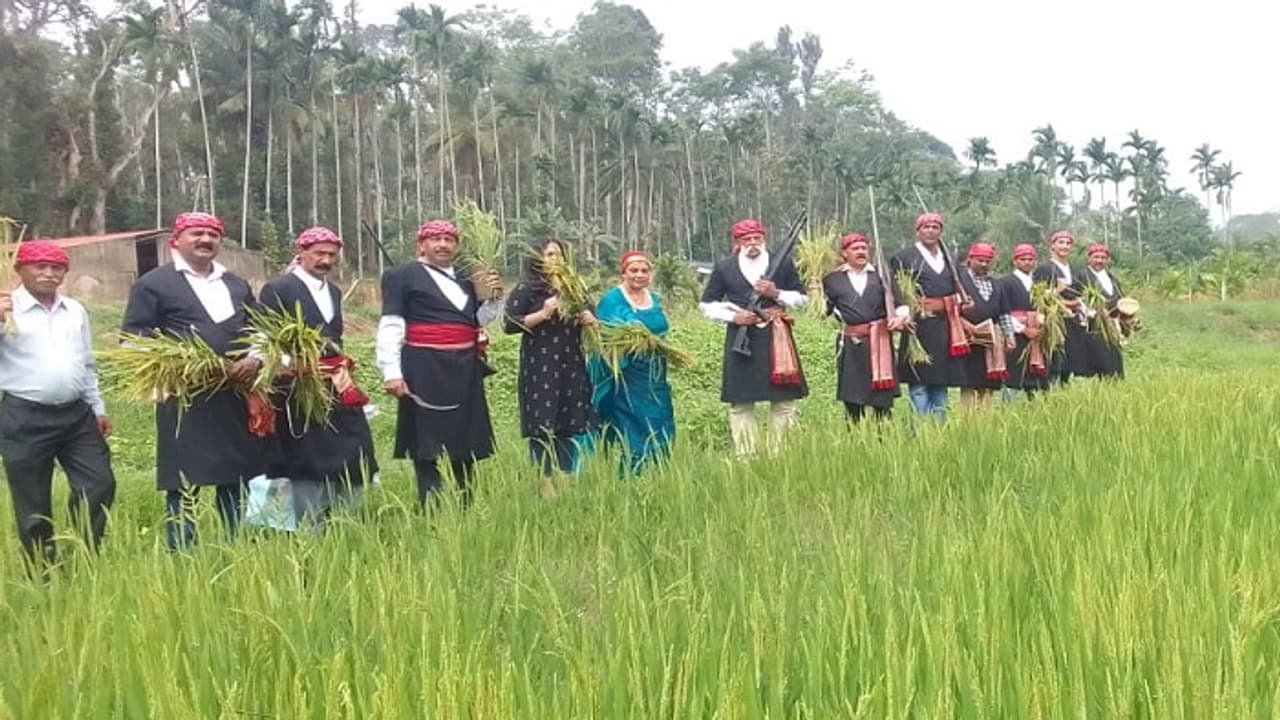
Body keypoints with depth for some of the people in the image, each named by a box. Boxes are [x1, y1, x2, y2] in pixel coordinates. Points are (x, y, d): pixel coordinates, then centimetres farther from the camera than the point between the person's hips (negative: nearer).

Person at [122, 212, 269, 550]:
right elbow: (133, 336, -2)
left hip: (238, 400, 5)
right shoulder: (153, 284, 3)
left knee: (237, 483, 10)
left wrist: (255, 359, -3)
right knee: (184, 487, -4)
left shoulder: (237, 285, 20)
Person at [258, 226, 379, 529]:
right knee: (308, 465, -1)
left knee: (352, 460, 6)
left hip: (338, 389, 7)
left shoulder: (334, 291, 16)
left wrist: (342, 368, 11)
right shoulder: (277, 289, -7)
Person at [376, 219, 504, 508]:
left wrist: (493, 298, 4)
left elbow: (479, 321, 23)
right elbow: (390, 326, -7)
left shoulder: (465, 281, 17)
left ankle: (463, 511, 19)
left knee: (465, 444, 10)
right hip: (425, 371, -6)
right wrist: (391, 372, -16)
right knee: (427, 445, -4)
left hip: (465, 371, 6)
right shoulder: (402, 276, 0)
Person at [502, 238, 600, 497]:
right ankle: (544, 480, 3)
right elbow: (509, 324, -10)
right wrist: (543, 313, -17)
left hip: (572, 366, 5)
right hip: (539, 367, -5)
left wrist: (589, 318, -1)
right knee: (542, 424, -5)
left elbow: (589, 317, 23)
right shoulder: (526, 289, -1)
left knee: (571, 423, 5)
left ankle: (568, 478, 12)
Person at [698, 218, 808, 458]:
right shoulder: (724, 268, 5)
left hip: (776, 337, 1)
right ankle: (744, 458, 8)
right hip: (741, 339, 0)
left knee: (784, 399, 0)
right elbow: (706, 305, 9)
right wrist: (732, 316, -8)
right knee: (741, 402, 1)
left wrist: (777, 294, -8)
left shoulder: (783, 263, 7)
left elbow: (802, 298, 10)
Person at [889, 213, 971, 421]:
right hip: (919, 328, -6)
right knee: (919, 384, -6)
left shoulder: (948, 259, 20)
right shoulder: (903, 257, 2)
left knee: (941, 384, 9)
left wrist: (961, 302, 6)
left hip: (945, 331, 6)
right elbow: (895, 292, -2)